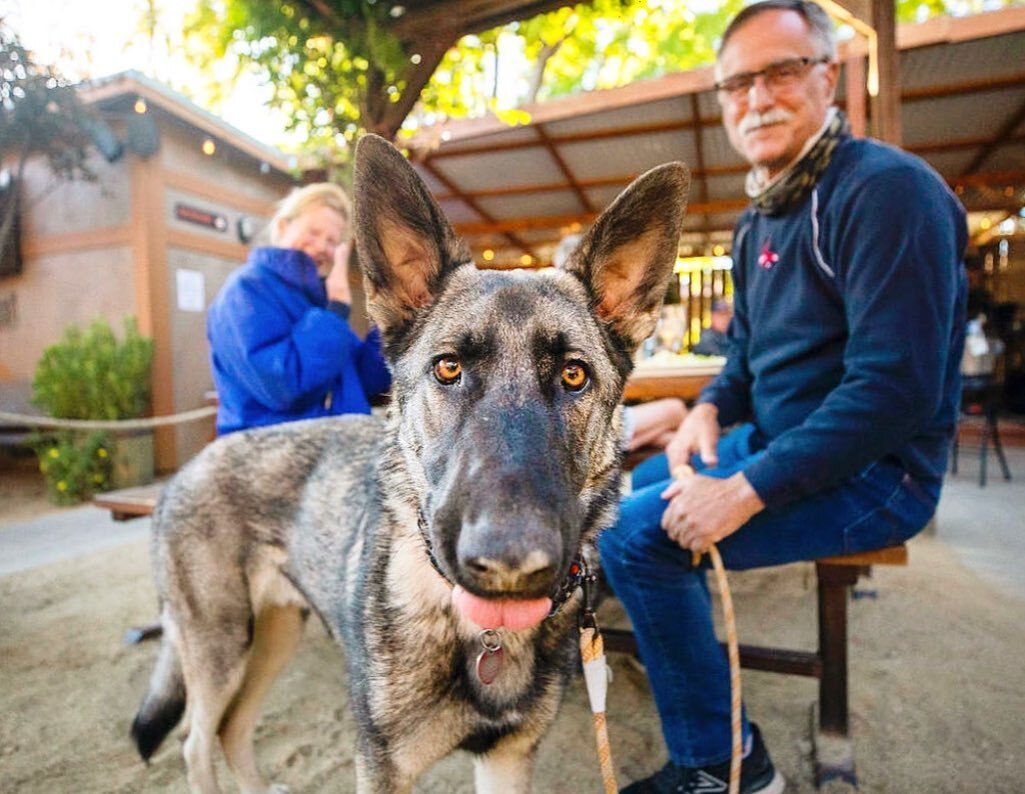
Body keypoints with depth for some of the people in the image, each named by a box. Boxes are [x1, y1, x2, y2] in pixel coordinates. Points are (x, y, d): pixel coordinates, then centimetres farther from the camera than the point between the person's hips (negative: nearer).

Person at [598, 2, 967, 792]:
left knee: (637, 534, -21)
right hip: (772, 440, 9)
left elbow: (898, 385, -26)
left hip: (872, 472, -9)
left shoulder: (887, 189, -18)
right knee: (624, 500, 16)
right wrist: (710, 410, -3)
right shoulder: (759, 218, 10)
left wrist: (748, 491, -27)